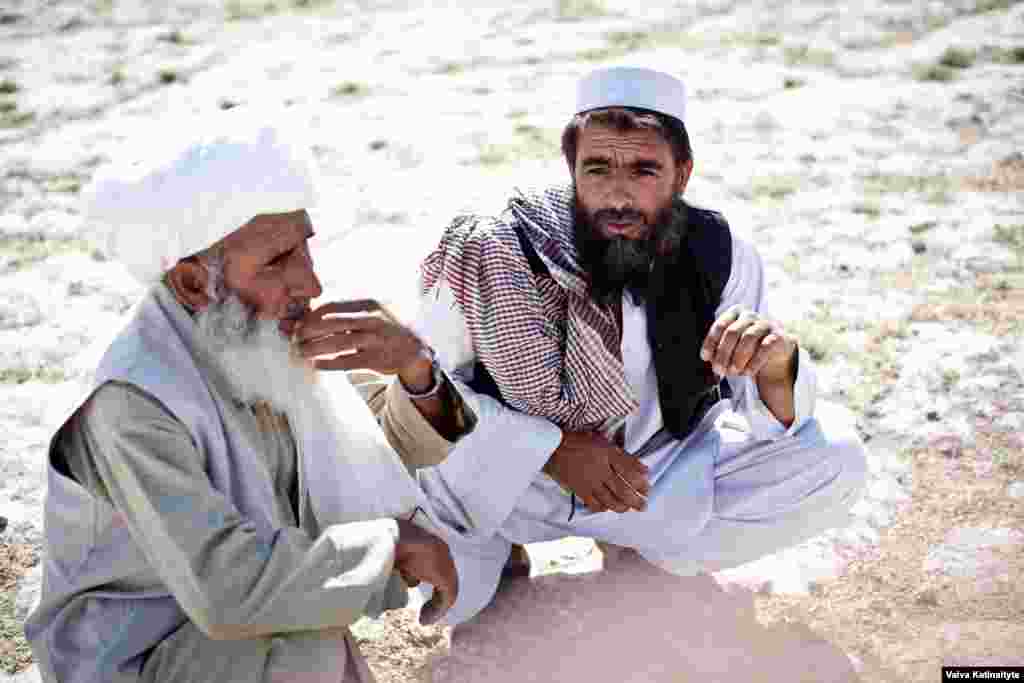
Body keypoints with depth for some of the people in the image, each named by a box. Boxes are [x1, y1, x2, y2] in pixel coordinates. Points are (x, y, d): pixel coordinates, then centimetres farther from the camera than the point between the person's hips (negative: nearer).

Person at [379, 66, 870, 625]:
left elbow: (769, 428, -10)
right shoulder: (498, 254, -24)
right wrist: (551, 447, -25)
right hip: (523, 474, -2)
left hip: (667, 472, 2)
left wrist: (775, 370, -35)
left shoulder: (721, 259, -17)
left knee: (838, 463, -15)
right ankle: (485, 549, 7)